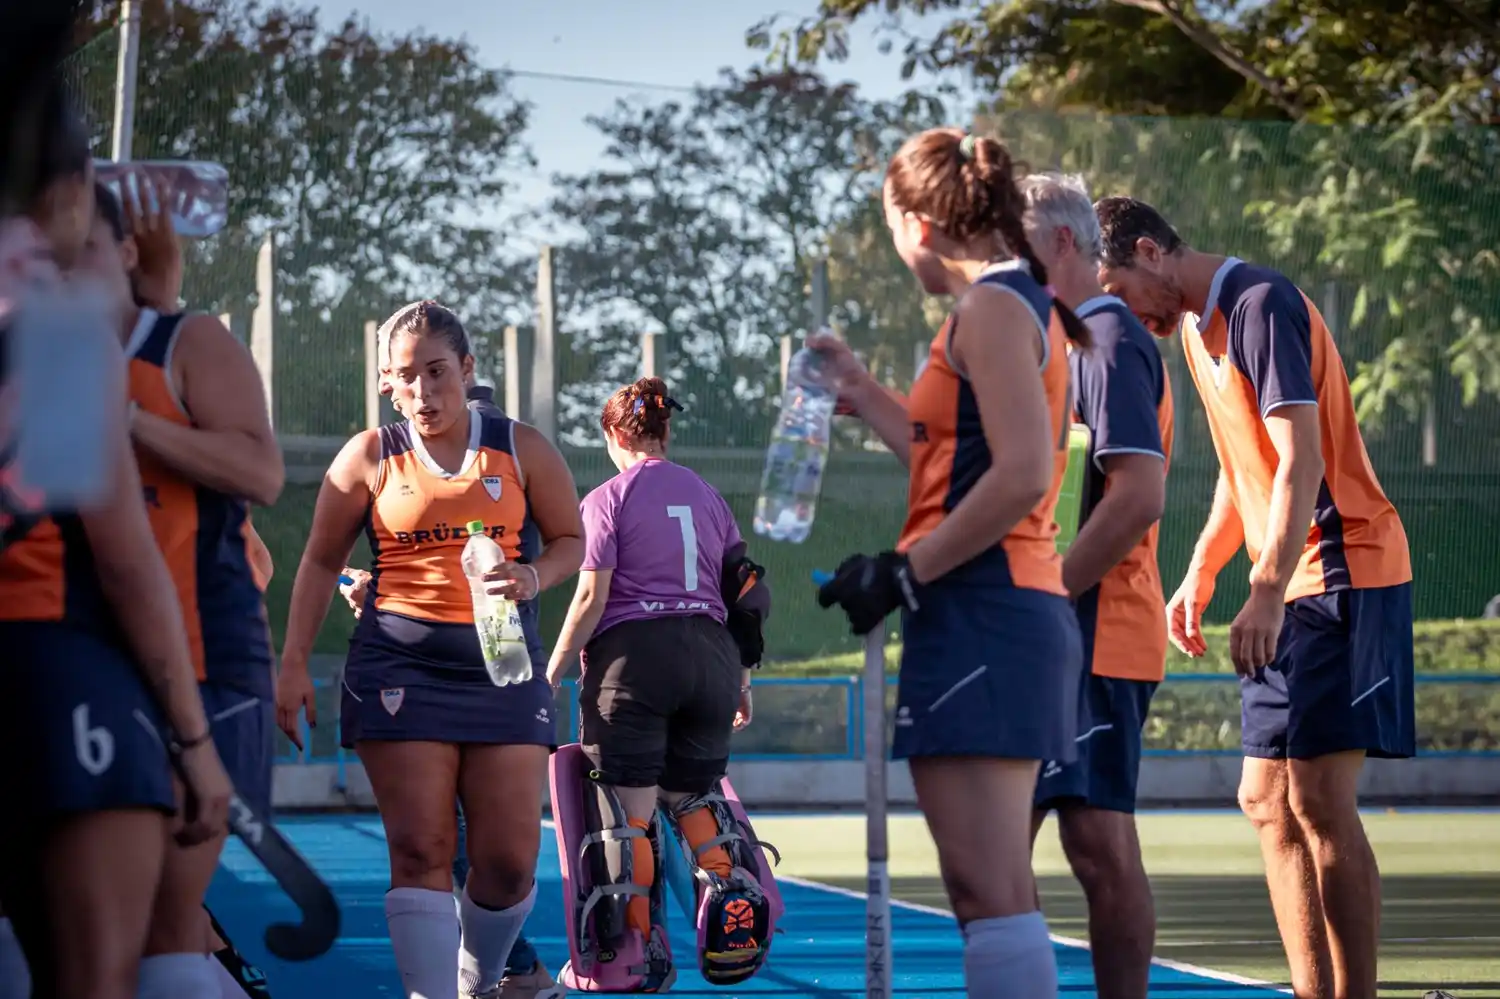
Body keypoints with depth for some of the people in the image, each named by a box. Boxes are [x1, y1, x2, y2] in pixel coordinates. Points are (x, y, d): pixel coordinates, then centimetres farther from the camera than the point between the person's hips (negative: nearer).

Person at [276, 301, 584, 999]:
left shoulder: (520, 449, 7)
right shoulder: (370, 457, 4)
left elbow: (572, 540, 14)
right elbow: (321, 561, 10)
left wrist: (534, 576, -9)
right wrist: (294, 665, 4)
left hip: (503, 662, 1)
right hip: (399, 664, -1)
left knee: (510, 858, -1)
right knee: (420, 851, -10)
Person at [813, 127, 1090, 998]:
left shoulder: (992, 308, -10)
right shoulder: (1027, 306, 20)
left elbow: (1021, 476, -21)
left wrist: (904, 574, -16)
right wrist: (863, 393, 35)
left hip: (982, 615, -11)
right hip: (1007, 612, 11)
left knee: (989, 887, -14)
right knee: (993, 888, 13)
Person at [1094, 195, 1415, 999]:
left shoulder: (1260, 305, -14)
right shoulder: (1196, 327, 15)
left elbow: (1302, 460, -22)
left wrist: (1268, 592, -28)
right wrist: (1200, 576, 17)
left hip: (1342, 571, -10)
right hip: (1291, 587, 10)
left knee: (1320, 802, -12)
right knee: (1268, 800, 8)